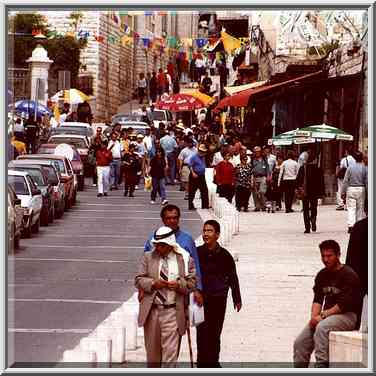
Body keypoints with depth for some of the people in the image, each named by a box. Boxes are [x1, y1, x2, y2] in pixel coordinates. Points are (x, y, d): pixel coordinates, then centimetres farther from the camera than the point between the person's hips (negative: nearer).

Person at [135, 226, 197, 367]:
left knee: (170, 351, -7)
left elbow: (192, 282, 3)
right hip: (151, 311, 3)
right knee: (152, 351, 13)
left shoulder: (184, 259, 1)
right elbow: (138, 280, 4)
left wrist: (179, 285, -17)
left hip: (172, 312, -2)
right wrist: (153, 284, -15)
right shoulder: (148, 257, 6)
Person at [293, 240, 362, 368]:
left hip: (346, 315, -7)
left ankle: (321, 364, -40)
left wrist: (322, 315, -18)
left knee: (322, 327, -37)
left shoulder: (349, 275, -9)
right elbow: (317, 299, 9)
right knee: (299, 343, -8)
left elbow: (345, 304, -16)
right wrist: (314, 316, -11)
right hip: (327, 315, 7)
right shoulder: (322, 275, 14)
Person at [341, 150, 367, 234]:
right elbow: (367, 181, 0)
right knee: (360, 208, 9)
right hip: (361, 189, 1)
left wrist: (343, 192, 3)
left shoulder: (350, 168, -4)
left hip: (351, 189, -1)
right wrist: (368, 192, 8)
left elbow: (345, 181, -2)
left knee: (351, 208, -1)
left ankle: (351, 225, -14)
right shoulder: (365, 168, -2)